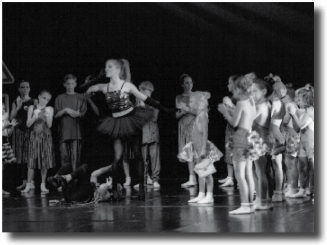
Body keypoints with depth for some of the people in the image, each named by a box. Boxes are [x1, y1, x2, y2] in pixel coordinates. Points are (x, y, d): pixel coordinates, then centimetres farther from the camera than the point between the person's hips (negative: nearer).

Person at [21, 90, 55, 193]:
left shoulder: (49, 109, 4)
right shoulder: (32, 108, 4)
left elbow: (49, 125, -2)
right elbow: (28, 124, 0)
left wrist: (46, 116, -18)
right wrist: (36, 116, -15)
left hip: (46, 137, 1)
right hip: (34, 135, -1)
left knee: (45, 161, 0)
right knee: (32, 160, -5)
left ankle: (43, 185, 7)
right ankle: (28, 185, -4)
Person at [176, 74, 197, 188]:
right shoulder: (179, 98, 12)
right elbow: (176, 115, 10)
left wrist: (188, 110, -13)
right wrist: (182, 112, -10)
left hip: (194, 124, -4)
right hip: (183, 126, 4)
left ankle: (192, 178, -15)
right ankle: (192, 178, 4)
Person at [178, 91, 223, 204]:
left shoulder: (202, 115, -15)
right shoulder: (198, 115, 13)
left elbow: (205, 133, -20)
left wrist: (203, 149, -24)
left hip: (203, 148, -9)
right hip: (197, 148, 9)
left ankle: (209, 196, -2)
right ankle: (201, 195, 18)